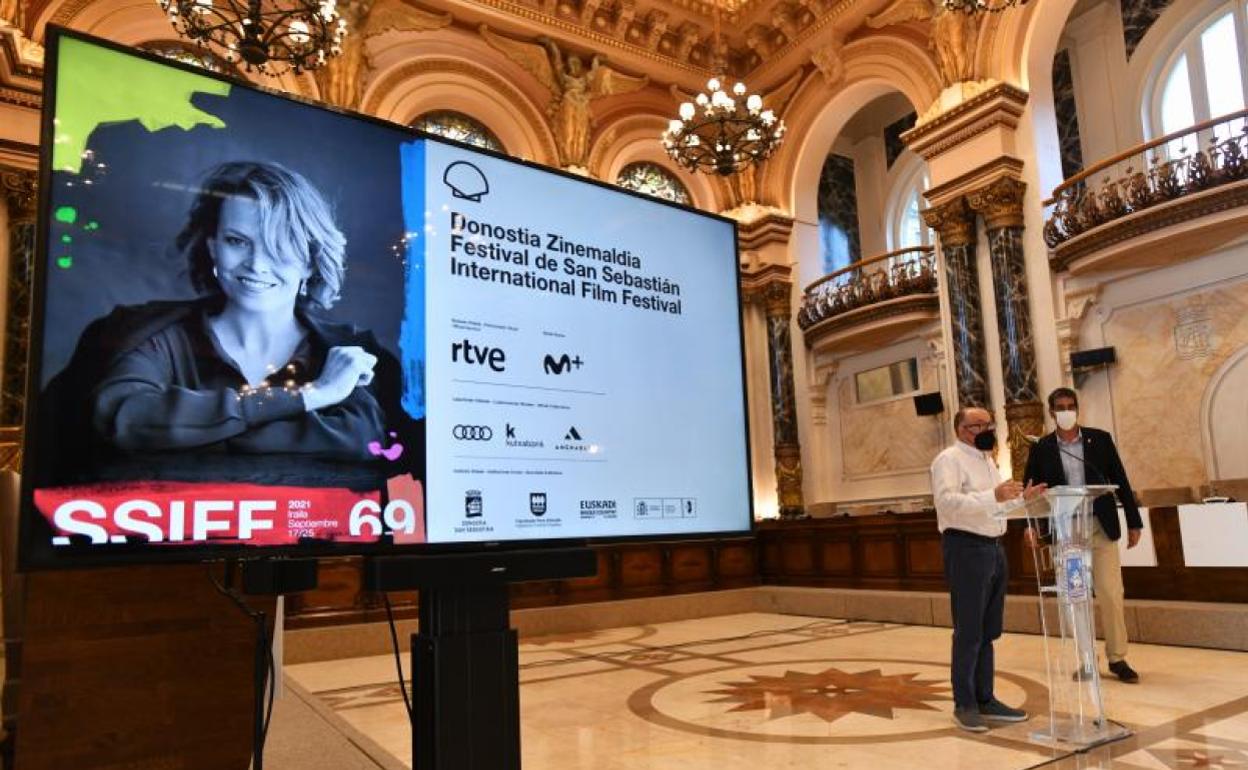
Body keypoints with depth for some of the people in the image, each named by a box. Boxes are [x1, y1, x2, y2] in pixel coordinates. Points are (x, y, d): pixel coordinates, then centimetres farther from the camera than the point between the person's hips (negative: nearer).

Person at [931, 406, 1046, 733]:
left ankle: (985, 699, 24)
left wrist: (1021, 497, 9)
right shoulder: (949, 460, -10)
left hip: (994, 547, 9)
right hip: (966, 548, -9)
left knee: (988, 631, 14)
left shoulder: (987, 461, 19)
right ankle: (964, 704, 9)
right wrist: (993, 496, -31)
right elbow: (947, 501, -25)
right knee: (968, 632, -2)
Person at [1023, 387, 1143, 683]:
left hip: (1101, 527, 0)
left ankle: (1117, 658, 14)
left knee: (1111, 594, 0)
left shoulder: (1100, 439, 3)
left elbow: (1120, 481, 5)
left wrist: (1134, 522, 3)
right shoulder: (1041, 449, 1)